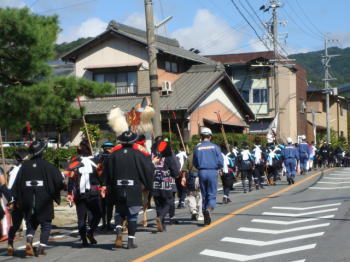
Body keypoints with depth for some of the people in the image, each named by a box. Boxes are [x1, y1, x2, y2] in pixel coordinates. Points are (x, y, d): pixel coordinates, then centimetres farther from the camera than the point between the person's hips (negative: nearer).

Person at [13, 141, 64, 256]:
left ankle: (29, 242, -5)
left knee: (31, 223, 19)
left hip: (28, 202, 3)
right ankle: (41, 249, 2)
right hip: (44, 202, -3)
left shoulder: (25, 165, 1)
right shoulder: (48, 166, -8)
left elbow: (17, 184, 3)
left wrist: (18, 200, 13)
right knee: (46, 225, 10)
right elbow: (59, 182, -10)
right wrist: (56, 195, 10)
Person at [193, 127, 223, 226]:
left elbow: (195, 163, 5)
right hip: (212, 172, -2)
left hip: (202, 172, 2)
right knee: (212, 195, 4)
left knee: (204, 195, 11)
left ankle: (206, 219, 14)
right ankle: (209, 208, -27)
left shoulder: (197, 148, 2)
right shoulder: (215, 147, -2)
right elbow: (220, 162, -4)